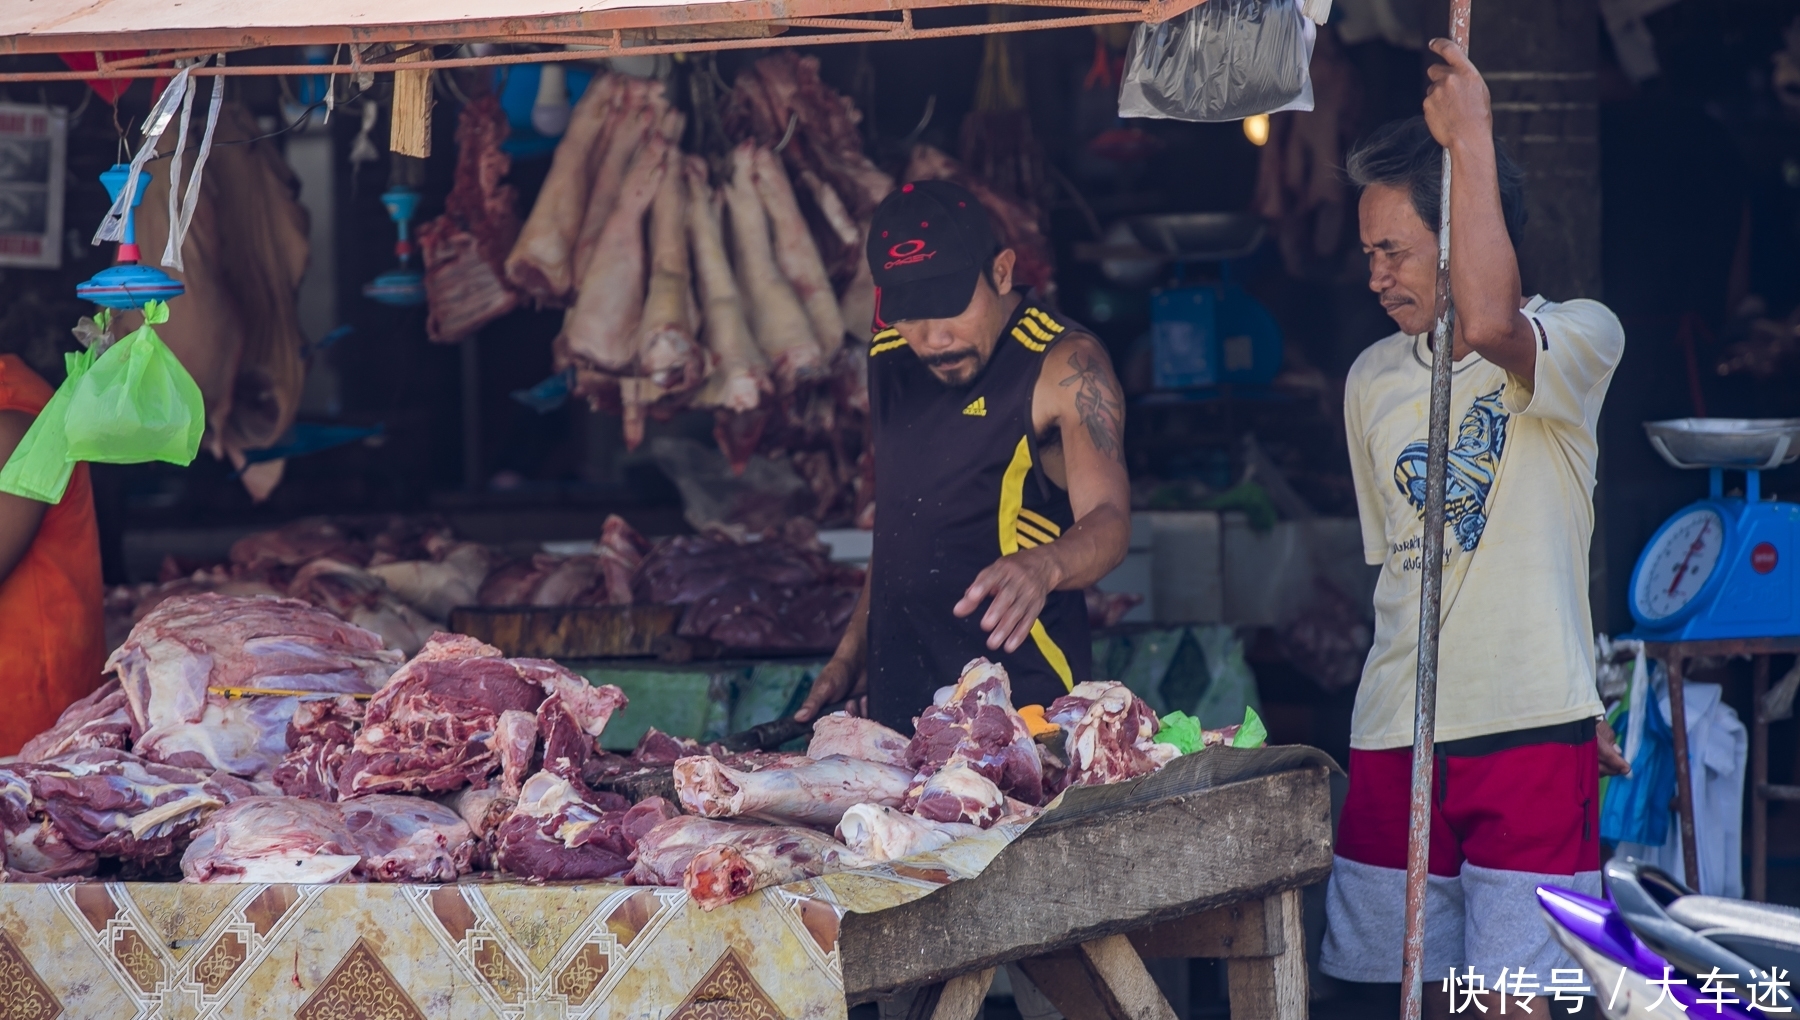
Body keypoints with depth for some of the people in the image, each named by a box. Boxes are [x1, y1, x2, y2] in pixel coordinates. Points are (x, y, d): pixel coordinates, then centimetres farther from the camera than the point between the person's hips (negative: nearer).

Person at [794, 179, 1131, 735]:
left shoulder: (1065, 365, -10)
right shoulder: (888, 357, 10)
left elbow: (1107, 521, -22)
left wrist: (1044, 565, -43)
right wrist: (852, 651, 13)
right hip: (897, 695, 5)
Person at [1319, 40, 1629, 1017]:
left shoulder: (1582, 340, -4)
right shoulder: (1373, 379, 14)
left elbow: (1488, 325, -28)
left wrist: (1470, 140, -21)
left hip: (1531, 735, -5)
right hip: (1395, 738, 5)